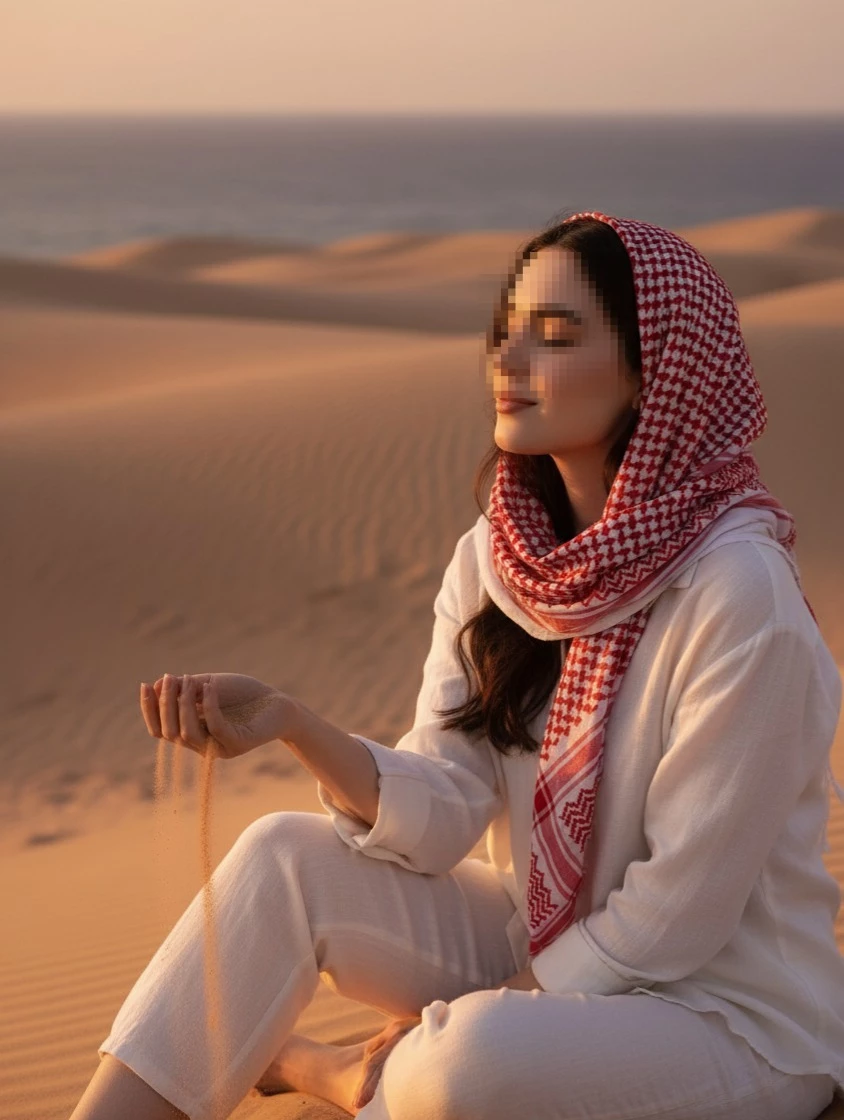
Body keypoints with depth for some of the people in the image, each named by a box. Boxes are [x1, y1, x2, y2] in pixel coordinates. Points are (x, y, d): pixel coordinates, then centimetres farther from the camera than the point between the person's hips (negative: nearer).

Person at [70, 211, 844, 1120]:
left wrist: (462, 1021, -14)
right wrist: (290, 725, -24)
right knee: (283, 856, -11)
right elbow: (442, 814, -7)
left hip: (731, 1010, -6)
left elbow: (680, 908, -19)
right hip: (547, 941, 6)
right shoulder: (495, 555, -1)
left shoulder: (738, 596, -23)